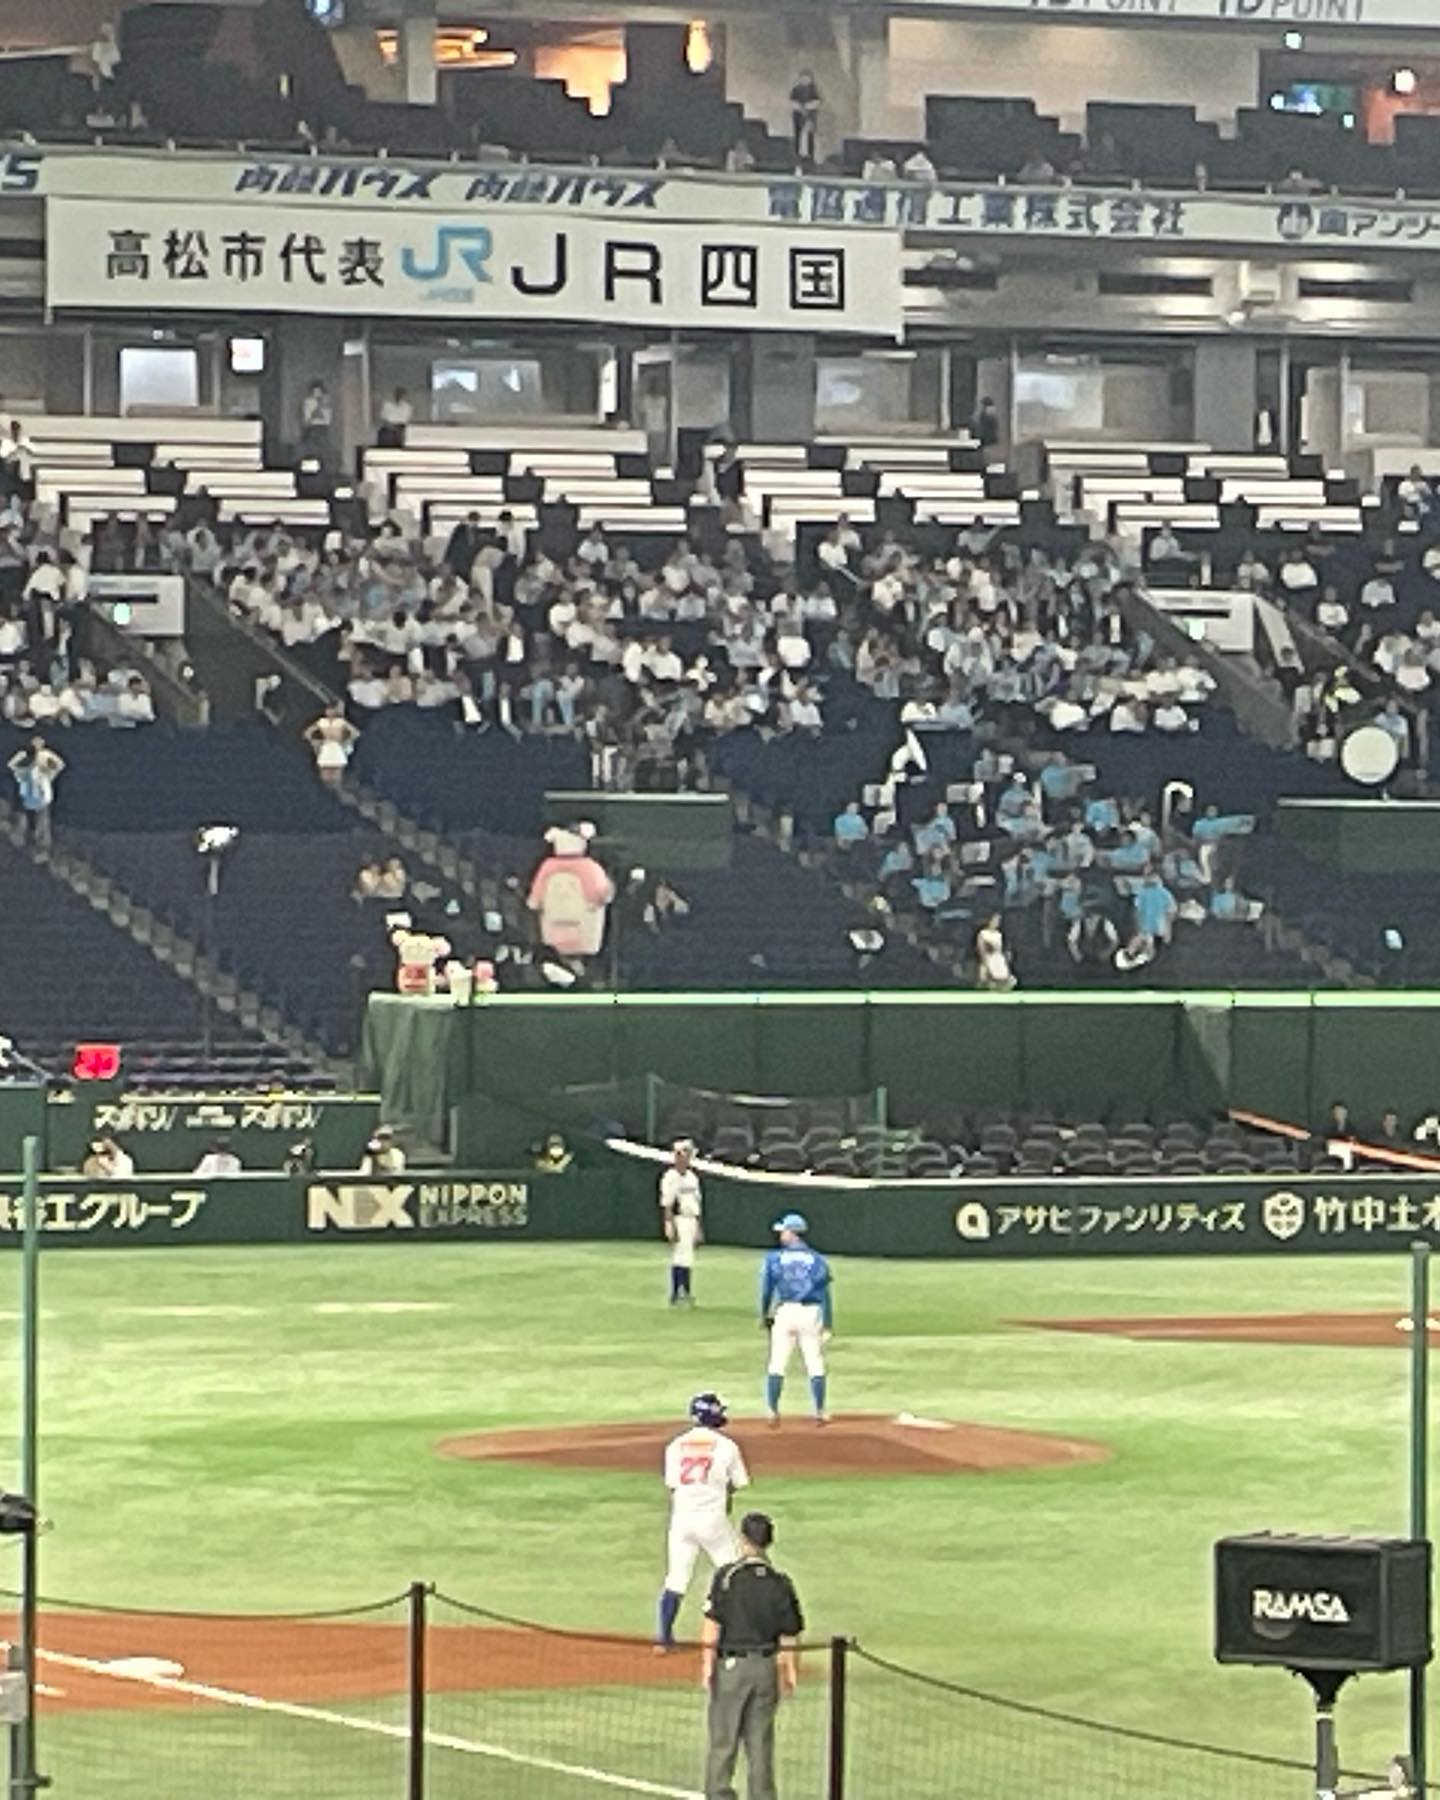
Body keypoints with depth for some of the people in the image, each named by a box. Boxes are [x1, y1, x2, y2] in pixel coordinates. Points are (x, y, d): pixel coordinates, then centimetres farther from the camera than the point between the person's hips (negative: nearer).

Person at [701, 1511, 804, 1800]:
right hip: (767, 1668, 4)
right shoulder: (780, 1583, 1)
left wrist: (708, 1666, -7)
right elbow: (788, 1636, 3)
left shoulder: (727, 1577, -9)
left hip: (732, 1666, -4)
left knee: (722, 1742, 2)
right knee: (761, 1742, 10)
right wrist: (789, 1672, 12)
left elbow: (713, 1626, -11)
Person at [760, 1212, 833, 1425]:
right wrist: (828, 1323, 8)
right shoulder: (817, 1260, 6)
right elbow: (825, 1293, 4)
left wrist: (765, 1315, 16)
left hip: (785, 1311, -1)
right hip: (812, 1312, 1)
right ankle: (820, 1412, 7)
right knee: (815, 1365, 6)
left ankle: (772, 1411, 3)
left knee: (777, 1365, 5)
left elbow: (766, 1290, 4)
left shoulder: (774, 1258, 2)